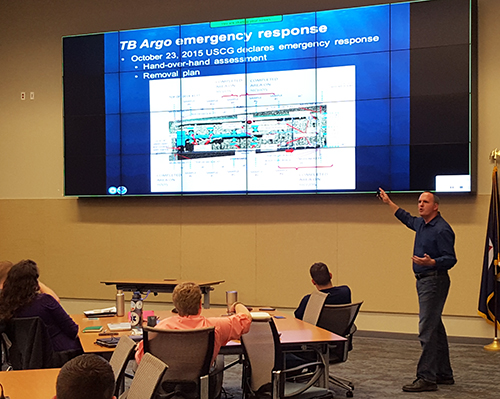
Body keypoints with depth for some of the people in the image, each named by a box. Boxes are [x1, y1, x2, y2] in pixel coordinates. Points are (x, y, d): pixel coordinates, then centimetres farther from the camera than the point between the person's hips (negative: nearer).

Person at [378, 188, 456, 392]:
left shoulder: (442, 229, -16)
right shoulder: (421, 224, 12)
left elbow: (450, 259, -19)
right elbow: (407, 218, 34)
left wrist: (430, 262, -36)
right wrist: (389, 202, 37)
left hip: (434, 281, -10)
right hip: (424, 281, 10)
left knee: (427, 330, -12)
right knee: (436, 329, 15)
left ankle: (426, 378, -10)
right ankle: (444, 374, 23)